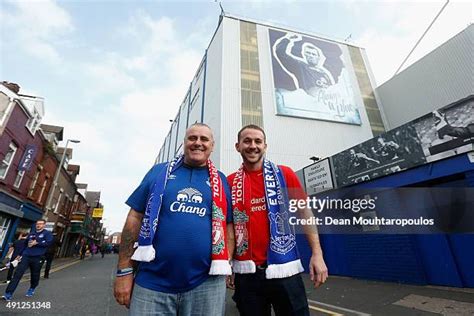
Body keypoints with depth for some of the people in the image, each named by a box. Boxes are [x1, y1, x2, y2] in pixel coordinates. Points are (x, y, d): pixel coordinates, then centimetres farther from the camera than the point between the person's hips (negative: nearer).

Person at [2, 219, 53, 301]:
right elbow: (25, 244, 22)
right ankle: (8, 294, -2)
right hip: (26, 256, 3)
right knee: (17, 274, -8)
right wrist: (20, 254, 16)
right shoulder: (31, 234, 14)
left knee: (35, 276, 10)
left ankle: (32, 289, 34)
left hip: (37, 258, -3)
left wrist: (36, 243, -13)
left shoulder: (47, 233, -3)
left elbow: (48, 243, -17)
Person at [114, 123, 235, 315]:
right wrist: (124, 271, 0)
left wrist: (223, 269, -1)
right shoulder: (159, 172, 4)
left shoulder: (220, 181, 5)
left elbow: (228, 227, 5)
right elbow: (135, 218, 3)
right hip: (152, 283, 0)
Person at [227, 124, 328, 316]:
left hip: (284, 267, -1)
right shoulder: (230, 182, 1)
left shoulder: (284, 174, -3)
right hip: (245, 271, 2)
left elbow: (305, 213, 0)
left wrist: (317, 254, -7)